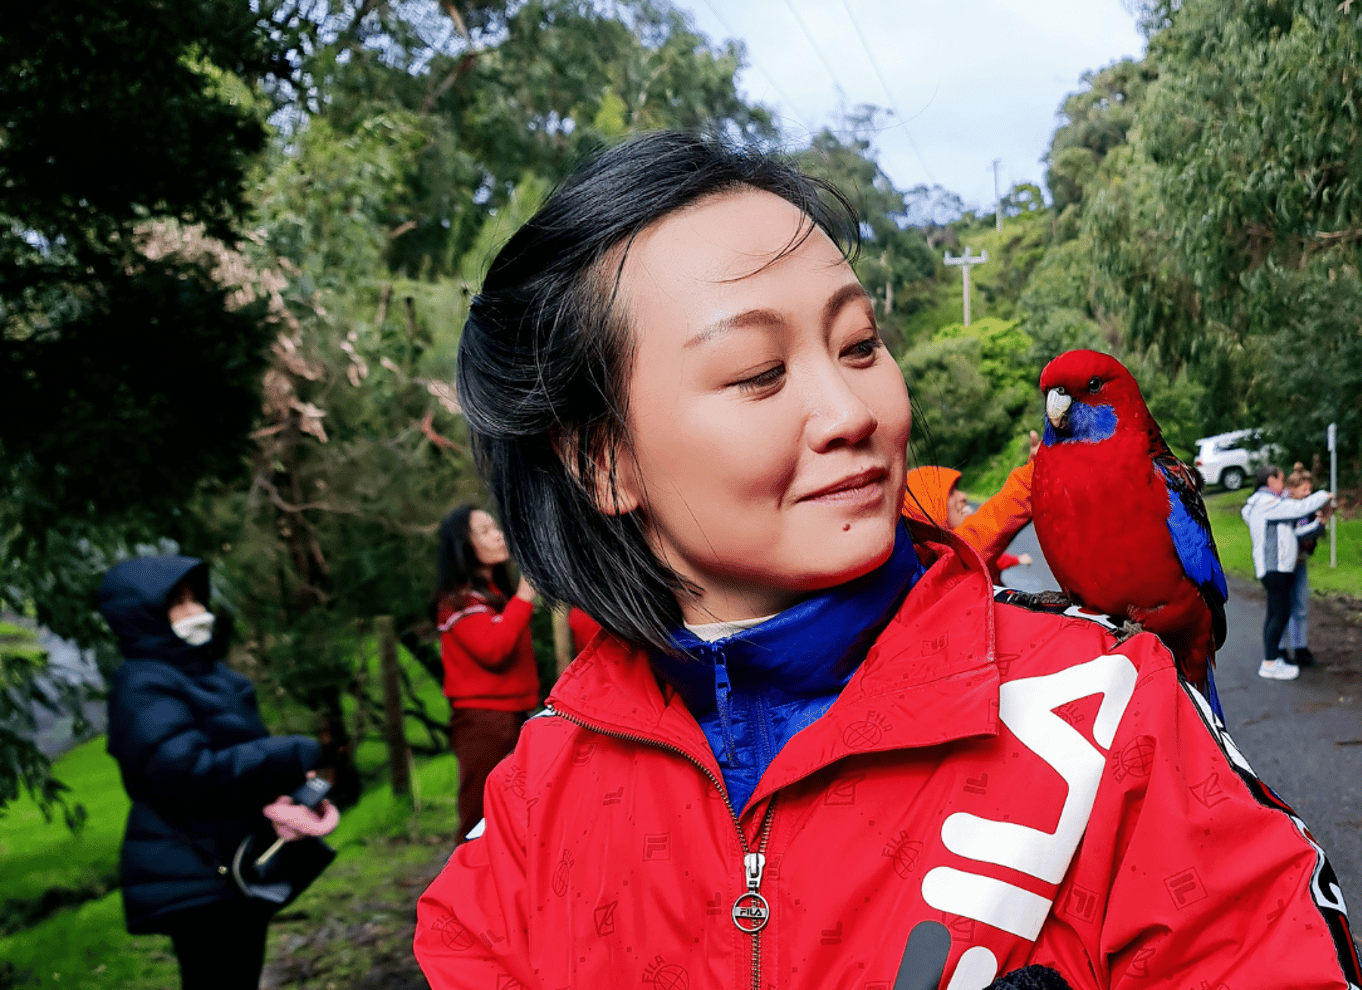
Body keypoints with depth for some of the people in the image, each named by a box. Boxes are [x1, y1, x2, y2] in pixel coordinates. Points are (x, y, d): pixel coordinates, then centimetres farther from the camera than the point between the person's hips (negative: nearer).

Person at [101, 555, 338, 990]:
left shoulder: (209, 673, 11)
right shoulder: (143, 687, -16)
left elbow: (250, 748, 10)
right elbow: (188, 772, -27)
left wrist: (282, 793, -13)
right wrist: (294, 757, -20)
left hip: (240, 867, 9)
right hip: (195, 879, -9)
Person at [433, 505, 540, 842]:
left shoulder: (497, 593, 18)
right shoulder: (459, 600, -7)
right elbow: (492, 649, -22)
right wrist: (525, 593, -20)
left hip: (511, 715, 8)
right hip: (483, 722, -8)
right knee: (482, 825, -8)